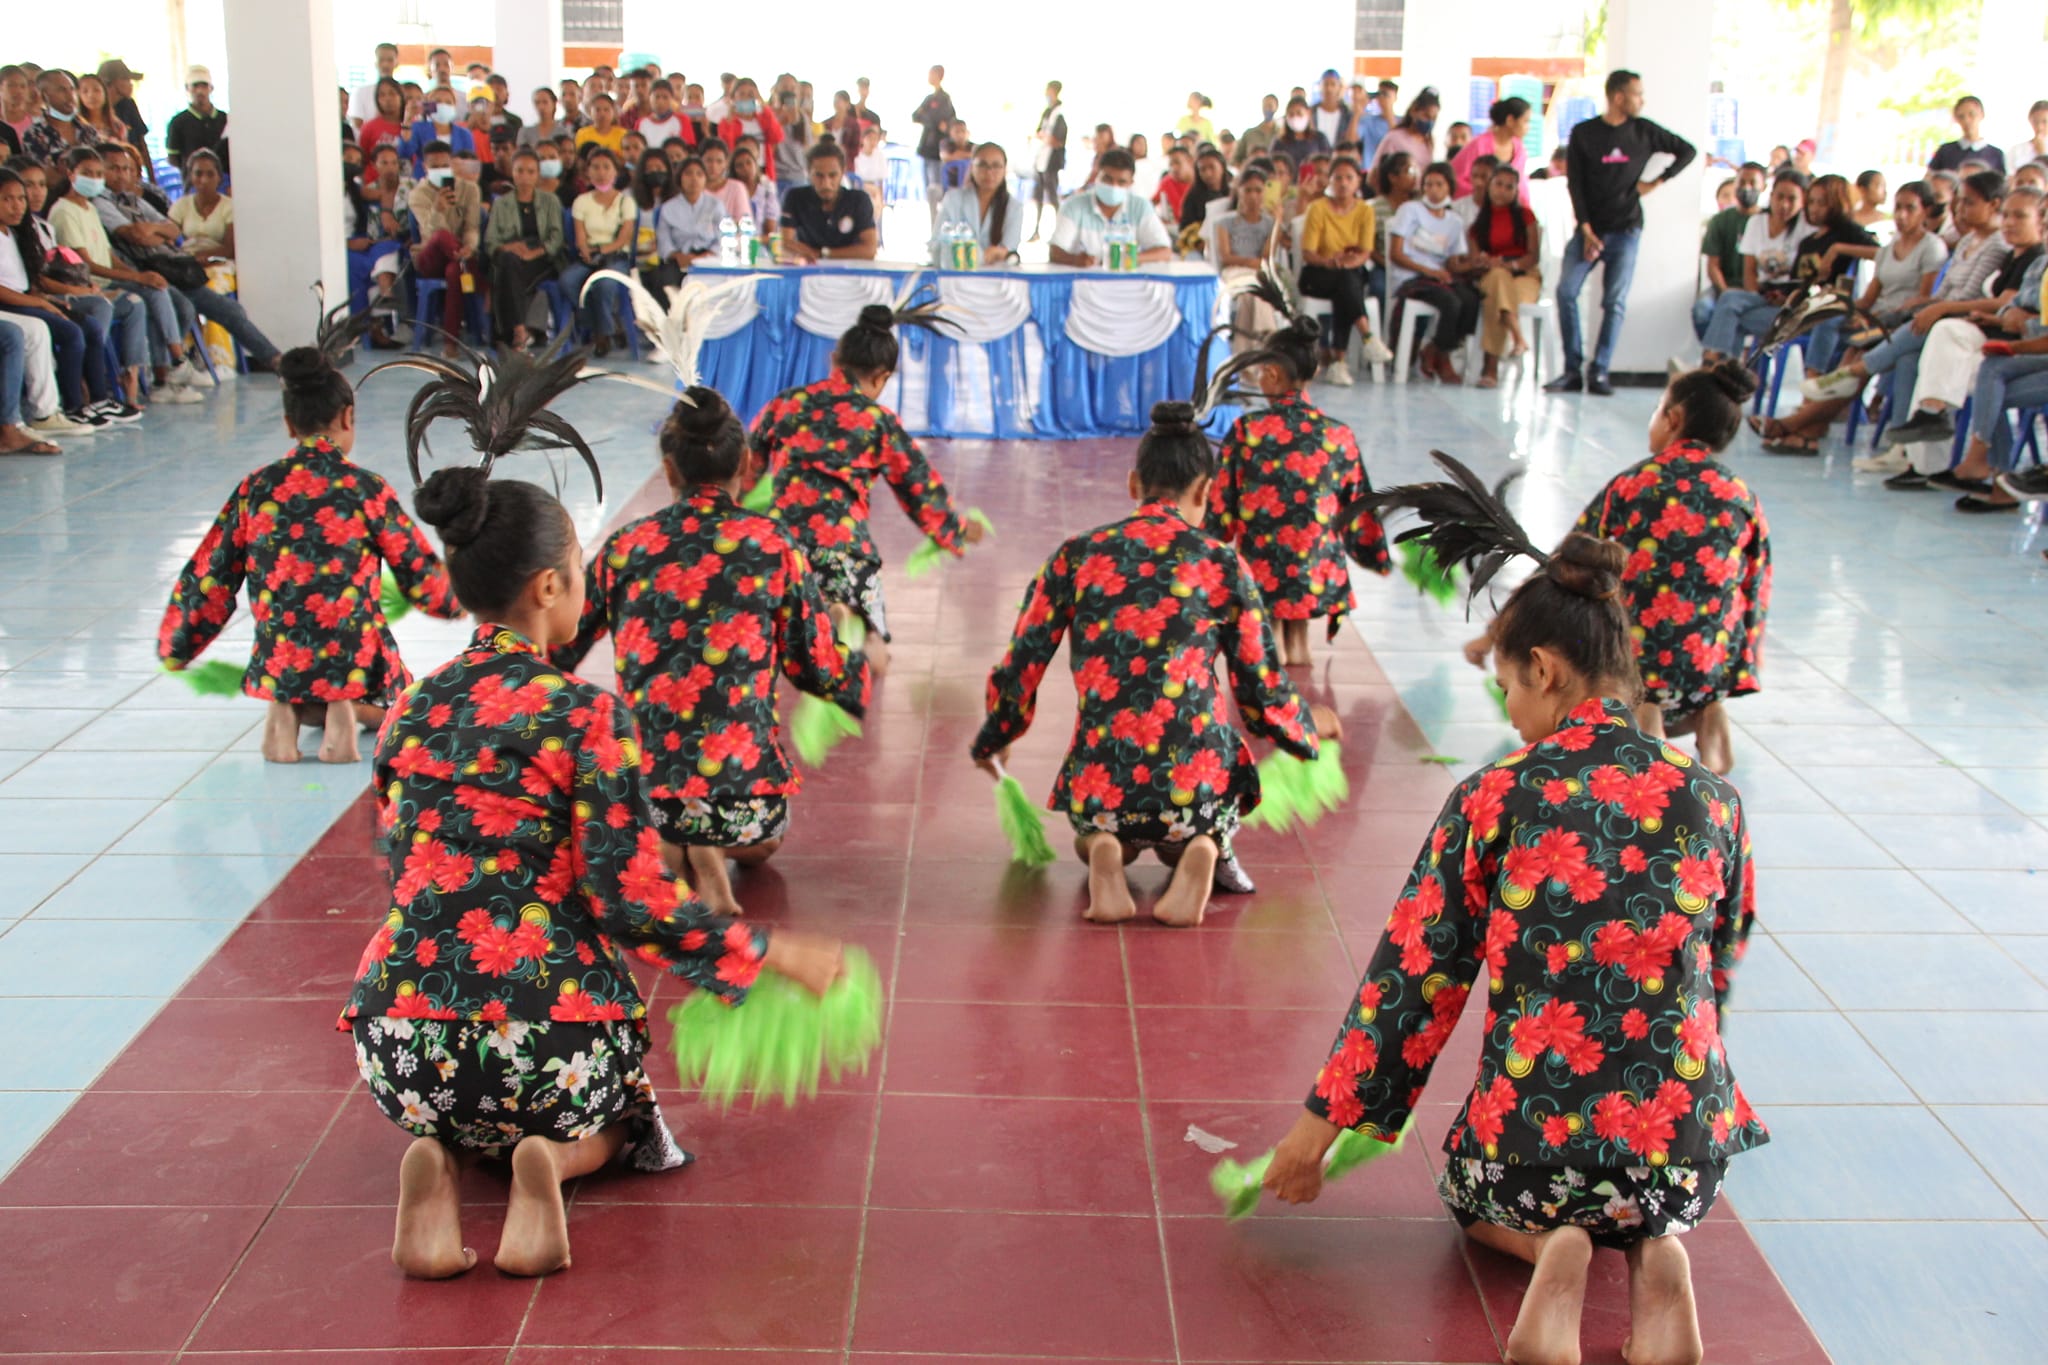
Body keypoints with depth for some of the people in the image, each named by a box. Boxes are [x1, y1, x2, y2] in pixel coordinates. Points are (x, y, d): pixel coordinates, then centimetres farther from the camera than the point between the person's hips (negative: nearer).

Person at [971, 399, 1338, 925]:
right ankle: (1202, 852, 0)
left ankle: (1103, 853, 1)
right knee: (1191, 830, 36)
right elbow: (1262, 694, 5)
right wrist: (1311, 726, 28)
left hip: (1101, 787, 1)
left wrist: (994, 741, 29)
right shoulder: (1222, 565, 0)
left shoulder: (1076, 557, 3)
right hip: (1199, 787, -1)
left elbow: (1018, 670, 8)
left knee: (1095, 831, 38)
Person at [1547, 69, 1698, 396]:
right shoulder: (1583, 133, 2)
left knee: (1615, 302, -4)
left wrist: (1656, 182, 2)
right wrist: (1586, 229, -9)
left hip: (1625, 230, 0)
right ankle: (1573, 370, -6)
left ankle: (1599, 372, 0)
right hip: (1589, 229, 0)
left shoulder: (1644, 131, 5)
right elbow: (1574, 183, -1)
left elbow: (1688, 151, 14)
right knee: (1566, 291, -12)